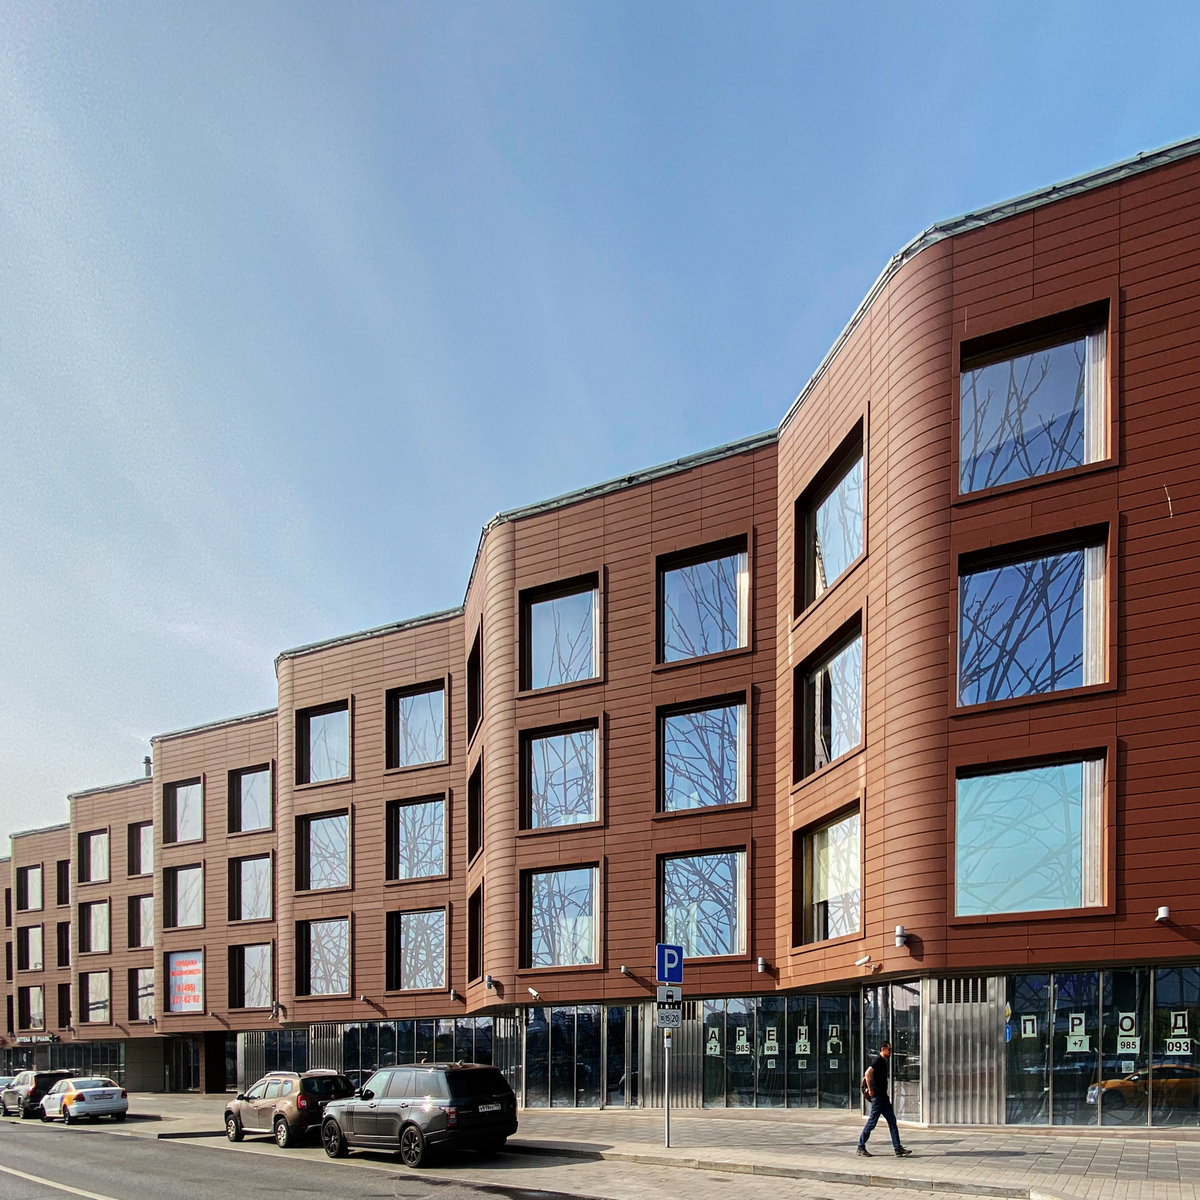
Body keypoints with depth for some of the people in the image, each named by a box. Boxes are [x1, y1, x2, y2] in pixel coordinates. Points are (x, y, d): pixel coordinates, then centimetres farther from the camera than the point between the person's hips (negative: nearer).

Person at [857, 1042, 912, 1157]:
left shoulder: (884, 1062, 17)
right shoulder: (878, 1060, -13)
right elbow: (868, 1073, -27)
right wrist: (870, 1089, -24)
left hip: (884, 1097, 9)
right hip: (877, 1096, -9)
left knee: (892, 1121, 4)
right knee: (872, 1122, -2)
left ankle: (898, 1149, 2)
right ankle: (861, 1147, 9)